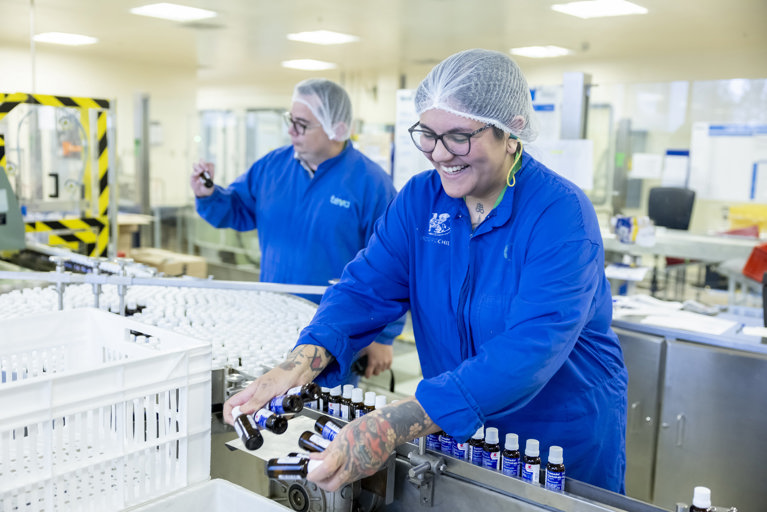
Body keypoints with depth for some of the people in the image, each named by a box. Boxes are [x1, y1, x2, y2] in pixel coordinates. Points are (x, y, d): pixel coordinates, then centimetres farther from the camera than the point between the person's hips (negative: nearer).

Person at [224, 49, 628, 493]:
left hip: (568, 445, -4)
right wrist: (302, 363, -32)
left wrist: (394, 426, -46)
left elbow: (530, 349, -36)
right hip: (454, 435, 5)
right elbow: (367, 288, -11)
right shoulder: (420, 198, -5)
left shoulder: (563, 215, -24)